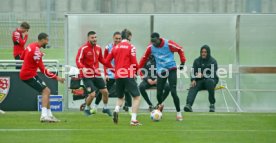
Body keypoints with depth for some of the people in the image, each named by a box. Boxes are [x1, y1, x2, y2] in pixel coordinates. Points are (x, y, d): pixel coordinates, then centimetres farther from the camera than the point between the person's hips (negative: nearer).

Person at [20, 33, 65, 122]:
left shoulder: (31, 46, 7)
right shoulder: (36, 51, -21)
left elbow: (22, 57, 24)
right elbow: (43, 70, -22)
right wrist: (56, 77, -19)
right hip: (29, 75, -10)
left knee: (46, 91, 13)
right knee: (46, 91, -15)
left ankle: (49, 115, 14)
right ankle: (44, 116, -26)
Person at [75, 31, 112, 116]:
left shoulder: (98, 48, 7)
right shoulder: (83, 48, -14)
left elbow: (101, 60, 22)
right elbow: (78, 61, -22)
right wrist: (83, 68, -41)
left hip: (96, 74, 6)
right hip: (87, 75, -6)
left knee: (105, 91, 6)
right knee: (92, 94, -14)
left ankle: (105, 108, 30)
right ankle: (87, 109, 14)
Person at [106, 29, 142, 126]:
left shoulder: (115, 47, 10)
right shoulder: (131, 47, -5)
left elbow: (107, 61, 11)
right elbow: (134, 62, -11)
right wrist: (137, 71, 7)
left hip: (118, 76, 5)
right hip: (128, 76, -5)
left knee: (120, 98, 21)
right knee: (137, 97, 2)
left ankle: (116, 110, -10)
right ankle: (133, 119, -10)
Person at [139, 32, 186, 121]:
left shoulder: (168, 44, -13)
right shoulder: (151, 47, -4)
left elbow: (180, 50, 1)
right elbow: (144, 58, 8)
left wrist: (182, 62, -2)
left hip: (171, 70, -3)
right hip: (161, 71, 3)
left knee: (173, 92, -13)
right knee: (159, 93, -1)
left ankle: (178, 112, -1)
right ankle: (160, 106, 33)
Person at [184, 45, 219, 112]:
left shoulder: (213, 61, 1)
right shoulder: (197, 61, 14)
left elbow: (212, 74, -10)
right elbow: (193, 72, 8)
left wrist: (203, 75, -26)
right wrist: (193, 80, -14)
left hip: (210, 80, -3)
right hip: (199, 81, 3)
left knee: (210, 81, -38)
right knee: (193, 88, -28)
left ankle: (212, 104, -26)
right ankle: (188, 105, -51)